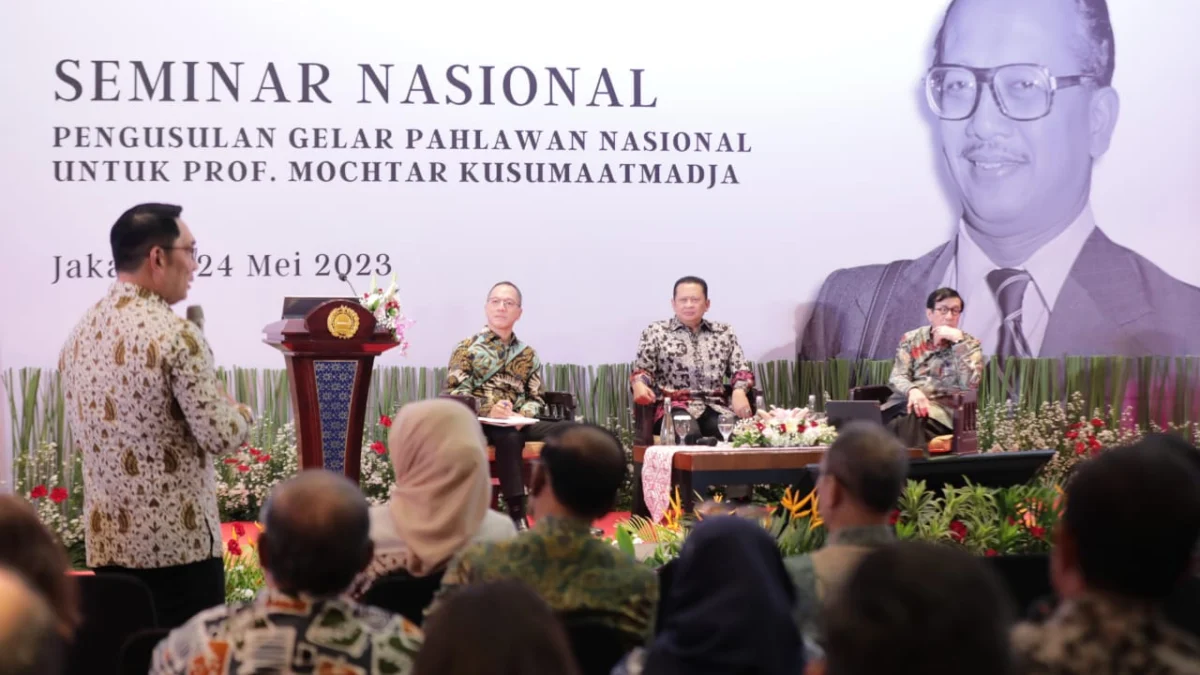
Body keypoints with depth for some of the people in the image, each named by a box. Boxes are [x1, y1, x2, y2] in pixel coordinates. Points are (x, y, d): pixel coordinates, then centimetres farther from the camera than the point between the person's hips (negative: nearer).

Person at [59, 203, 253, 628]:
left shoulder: (80, 335, 8)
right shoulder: (174, 334, -16)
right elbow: (221, 436, -17)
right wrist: (242, 414, 3)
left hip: (108, 538, 7)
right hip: (179, 540, -7)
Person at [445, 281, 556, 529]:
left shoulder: (527, 354, 18)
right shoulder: (467, 348, 6)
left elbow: (536, 398, 13)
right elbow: (454, 394, -4)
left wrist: (523, 415, -11)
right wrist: (489, 409, -21)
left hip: (516, 423, 4)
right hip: (478, 422, -4)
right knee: (509, 436, -38)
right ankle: (517, 513, -36)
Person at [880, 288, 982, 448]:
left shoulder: (970, 344, 10)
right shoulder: (911, 339, 15)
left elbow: (970, 384, -7)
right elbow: (897, 377, 5)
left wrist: (958, 341, -10)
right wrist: (912, 391, -18)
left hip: (943, 407, -2)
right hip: (907, 401, 2)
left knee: (910, 422, -36)